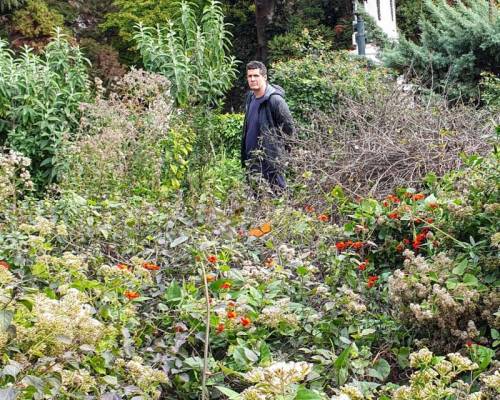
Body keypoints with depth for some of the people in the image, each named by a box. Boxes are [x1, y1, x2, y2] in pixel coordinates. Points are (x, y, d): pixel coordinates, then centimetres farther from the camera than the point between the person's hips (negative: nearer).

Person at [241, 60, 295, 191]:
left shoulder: (275, 100, -16)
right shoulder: (250, 97, 9)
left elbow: (289, 129, -13)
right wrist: (244, 156, 16)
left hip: (269, 160, -8)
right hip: (251, 158, 8)